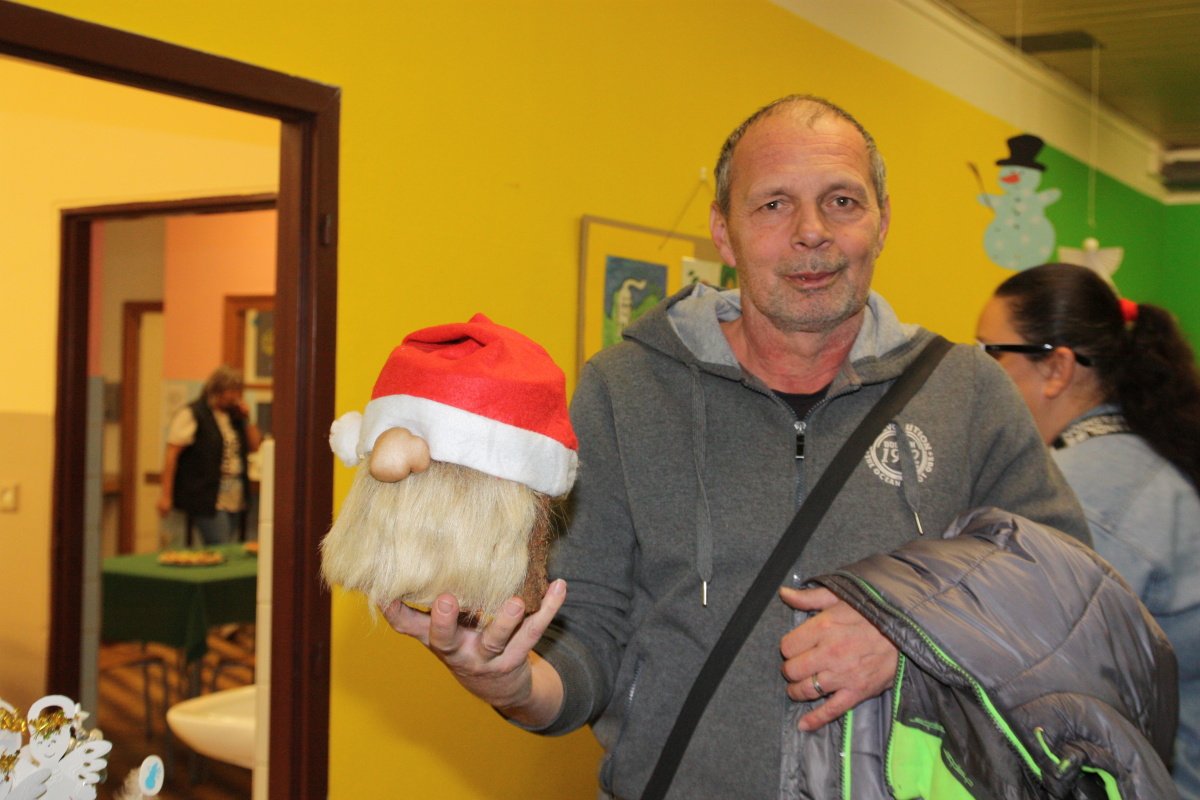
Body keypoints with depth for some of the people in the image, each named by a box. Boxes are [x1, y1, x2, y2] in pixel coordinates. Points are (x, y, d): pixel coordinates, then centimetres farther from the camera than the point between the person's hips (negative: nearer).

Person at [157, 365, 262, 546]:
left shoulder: (234, 416, 16)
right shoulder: (192, 414, -6)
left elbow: (254, 446, 17)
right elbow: (172, 454, -10)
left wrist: (247, 418, 3)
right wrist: (166, 495, -14)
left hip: (234, 500, 7)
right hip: (207, 498, -7)